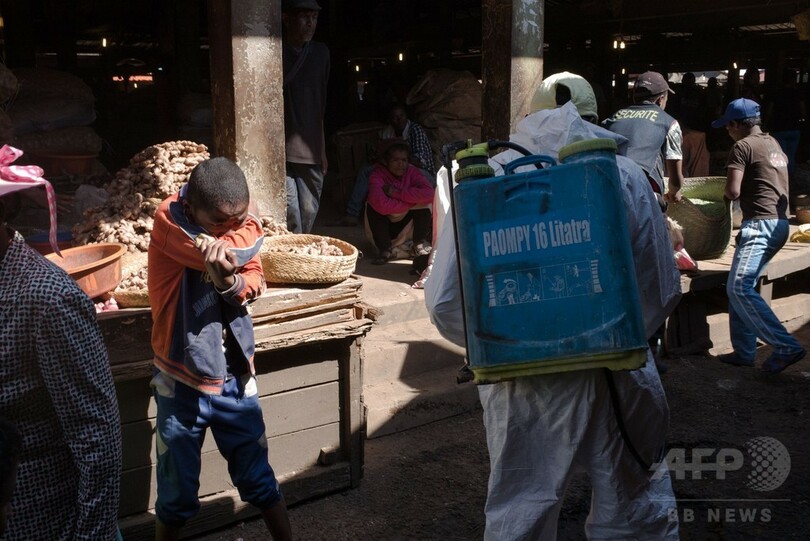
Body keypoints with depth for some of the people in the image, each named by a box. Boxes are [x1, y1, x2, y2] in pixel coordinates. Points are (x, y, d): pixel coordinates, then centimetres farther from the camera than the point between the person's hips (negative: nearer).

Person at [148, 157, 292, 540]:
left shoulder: (244, 222, -1)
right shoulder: (168, 219, -17)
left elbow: (254, 281, -8)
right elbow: (232, 252, -31)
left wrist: (231, 283, -28)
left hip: (235, 376, 3)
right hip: (182, 381, -3)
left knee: (258, 475, 15)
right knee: (177, 488, 11)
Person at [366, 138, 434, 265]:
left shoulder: (412, 171, -13)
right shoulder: (377, 175, -21)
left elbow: (429, 194, -32)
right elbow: (381, 204, -41)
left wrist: (396, 193, -32)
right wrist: (412, 202, -31)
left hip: (407, 224, 2)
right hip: (385, 225, -2)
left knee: (423, 199, -21)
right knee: (372, 205, -29)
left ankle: (420, 243, -7)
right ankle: (384, 249, -18)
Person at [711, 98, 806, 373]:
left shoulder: (743, 146, -7)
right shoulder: (773, 143, 21)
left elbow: (732, 191, -14)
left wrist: (730, 191, 7)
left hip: (760, 224, -10)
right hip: (780, 222, 10)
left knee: (739, 288, -17)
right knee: (741, 288, 12)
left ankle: (787, 347, -22)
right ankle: (744, 351, 12)